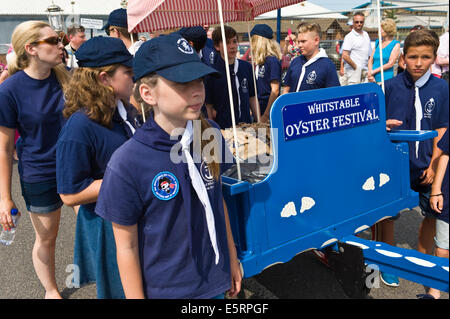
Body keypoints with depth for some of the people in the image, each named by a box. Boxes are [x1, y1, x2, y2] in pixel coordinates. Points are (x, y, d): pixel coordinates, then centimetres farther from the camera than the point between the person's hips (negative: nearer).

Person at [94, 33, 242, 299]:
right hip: (164, 288, -4)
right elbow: (127, 247, -13)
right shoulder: (127, 165, -23)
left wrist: (232, 257, 10)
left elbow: (217, 199, 3)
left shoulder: (210, 134, -10)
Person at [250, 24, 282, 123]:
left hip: (269, 113, -8)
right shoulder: (259, 61, 11)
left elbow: (275, 90, -18)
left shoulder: (272, 61, -13)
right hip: (258, 110, 8)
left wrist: (266, 115, -19)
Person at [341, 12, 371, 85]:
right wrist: (356, 67, -13)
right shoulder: (349, 37, -7)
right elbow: (345, 56, -17)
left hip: (365, 70, 7)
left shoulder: (366, 35, 16)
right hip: (353, 71, -7)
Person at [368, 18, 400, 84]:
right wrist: (370, 74, -5)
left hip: (386, 79, -4)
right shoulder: (377, 42, 14)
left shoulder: (396, 44, -1)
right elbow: (371, 60, 11)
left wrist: (374, 71, -10)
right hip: (373, 79, 4)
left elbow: (390, 63, -9)